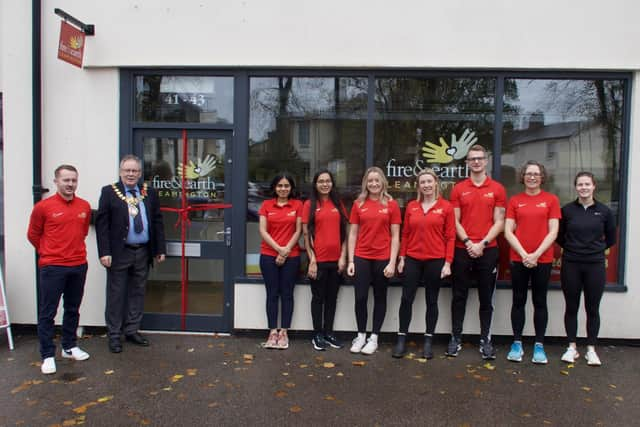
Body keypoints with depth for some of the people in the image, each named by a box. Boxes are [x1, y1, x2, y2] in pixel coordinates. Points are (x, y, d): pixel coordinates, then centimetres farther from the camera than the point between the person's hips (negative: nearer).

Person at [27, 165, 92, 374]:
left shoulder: (85, 207, 3)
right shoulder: (43, 207, -7)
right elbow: (33, 235, 6)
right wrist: (47, 253, 13)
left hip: (79, 266, 4)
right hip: (52, 267, -4)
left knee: (73, 309, 14)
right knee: (47, 313, 2)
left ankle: (70, 347, 29)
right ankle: (48, 356, 11)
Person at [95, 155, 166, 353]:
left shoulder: (149, 193, 8)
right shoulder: (109, 192, -2)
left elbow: (157, 222, 9)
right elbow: (101, 223, -6)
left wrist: (160, 249, 5)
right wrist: (104, 252, -13)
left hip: (143, 252, 4)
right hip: (119, 253, -3)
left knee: (138, 292, 12)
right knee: (116, 294, 5)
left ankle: (132, 330, 26)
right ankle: (114, 335, 17)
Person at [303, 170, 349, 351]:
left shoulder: (338, 204, 9)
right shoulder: (310, 204, -1)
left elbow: (344, 232, 9)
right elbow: (306, 234, -5)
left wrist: (343, 256, 0)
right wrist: (312, 260, -10)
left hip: (336, 259, 4)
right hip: (318, 259, -3)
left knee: (332, 297, 12)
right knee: (318, 297, 6)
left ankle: (329, 332, 23)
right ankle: (317, 335, 17)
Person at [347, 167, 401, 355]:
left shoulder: (391, 204, -1)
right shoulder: (358, 204, 4)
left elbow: (395, 236, -1)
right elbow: (353, 234, 6)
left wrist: (392, 262, -7)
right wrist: (351, 260, 0)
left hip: (383, 258, -1)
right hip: (361, 258, 1)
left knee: (380, 298, 10)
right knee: (360, 298, 4)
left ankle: (374, 337, 22)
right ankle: (361, 335, 22)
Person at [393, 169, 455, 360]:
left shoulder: (446, 207, -2)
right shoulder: (411, 206, 6)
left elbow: (450, 237, -3)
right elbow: (405, 234, 9)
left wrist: (448, 262, -8)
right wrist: (402, 258, 5)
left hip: (435, 260, -2)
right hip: (412, 259, 2)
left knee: (431, 301, 8)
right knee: (406, 299, 3)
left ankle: (428, 342, 19)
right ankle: (401, 340, 14)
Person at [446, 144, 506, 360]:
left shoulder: (497, 189, 4)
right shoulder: (459, 189, 6)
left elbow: (499, 222, 0)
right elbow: (455, 221, 2)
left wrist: (483, 243, -11)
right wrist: (468, 242, -10)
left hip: (488, 250, 0)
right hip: (463, 250, 1)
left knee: (486, 298, 6)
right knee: (459, 296, 6)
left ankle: (485, 340, 16)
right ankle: (456, 338, 15)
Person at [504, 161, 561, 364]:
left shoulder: (551, 200, 2)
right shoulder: (514, 201, 4)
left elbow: (553, 232, -3)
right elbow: (508, 231, -1)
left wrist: (536, 254, -11)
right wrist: (524, 254, -11)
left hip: (542, 259, 0)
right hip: (518, 259, 1)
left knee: (540, 302, 8)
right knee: (518, 301, 7)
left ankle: (539, 345, 17)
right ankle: (517, 344, 16)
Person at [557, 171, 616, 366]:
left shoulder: (604, 211, 1)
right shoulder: (567, 210, -1)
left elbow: (611, 238, 12)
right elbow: (559, 236, 10)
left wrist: (597, 249, 8)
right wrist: (572, 248, 5)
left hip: (595, 265, 0)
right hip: (571, 265, 0)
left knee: (593, 309, 7)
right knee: (571, 307, 7)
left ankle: (591, 349, 18)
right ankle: (572, 348, 18)